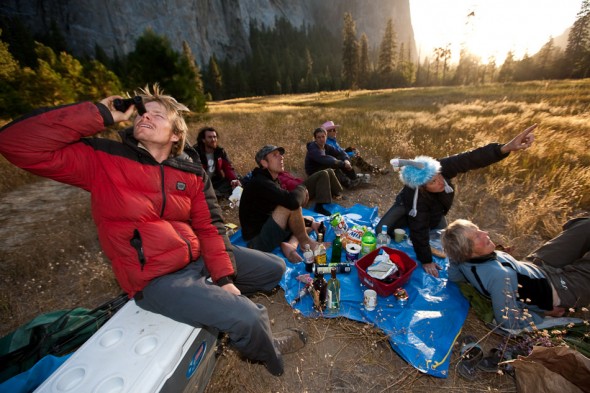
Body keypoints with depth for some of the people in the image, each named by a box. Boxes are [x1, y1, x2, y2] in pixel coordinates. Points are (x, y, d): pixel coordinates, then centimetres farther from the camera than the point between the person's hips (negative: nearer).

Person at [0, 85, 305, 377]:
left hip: (199, 256, 6)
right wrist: (102, 115, -18)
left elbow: (209, 227, -2)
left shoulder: (191, 173, 1)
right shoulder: (102, 160, -7)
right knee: (249, 318, -17)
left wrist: (224, 278, -8)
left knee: (275, 269, 15)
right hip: (156, 278, -5)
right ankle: (268, 354, 19)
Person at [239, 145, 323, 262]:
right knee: (291, 204, -26)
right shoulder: (260, 183, -20)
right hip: (258, 241, -9)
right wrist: (302, 188, -13)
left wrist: (302, 219, -3)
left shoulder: (272, 181, 10)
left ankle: (290, 245, -11)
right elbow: (292, 201, -35)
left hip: (267, 233, 10)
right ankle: (305, 241, -3)